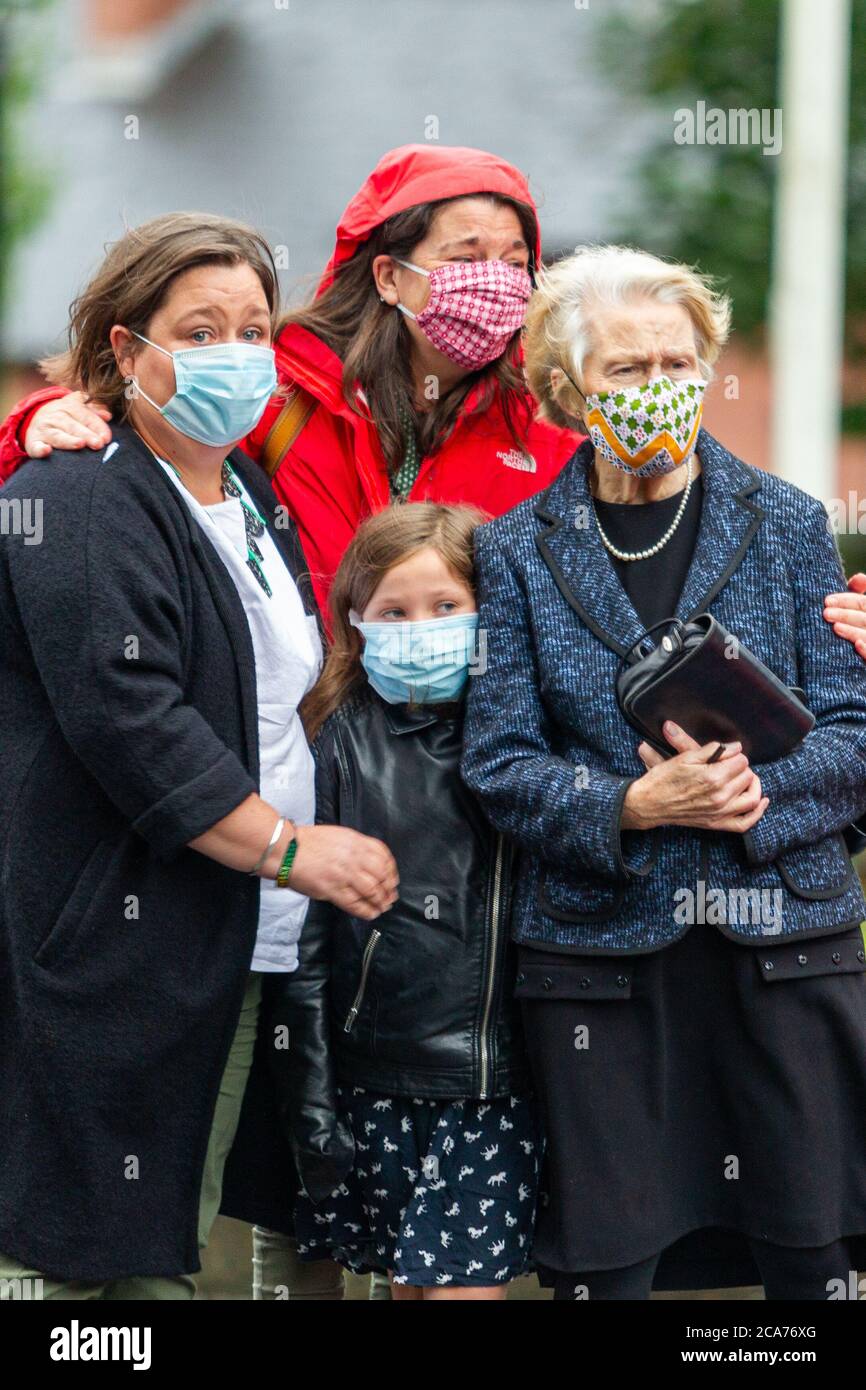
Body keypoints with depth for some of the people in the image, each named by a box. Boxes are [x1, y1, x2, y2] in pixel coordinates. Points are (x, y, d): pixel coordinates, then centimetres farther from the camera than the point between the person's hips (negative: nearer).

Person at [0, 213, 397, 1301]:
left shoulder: (251, 500, 19)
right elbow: (124, 715, -20)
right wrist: (291, 848, -18)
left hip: (232, 957, 9)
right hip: (114, 953, -9)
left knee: (166, 1250, 10)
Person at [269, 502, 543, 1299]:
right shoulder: (341, 740, 2)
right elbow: (304, 933, 0)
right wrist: (311, 1099, -4)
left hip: (494, 1076, 0)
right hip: (377, 1076, 0)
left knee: (469, 1280, -5)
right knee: (406, 1280, 7)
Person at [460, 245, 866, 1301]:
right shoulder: (517, 550, 4)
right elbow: (500, 765, -2)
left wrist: (752, 790, -17)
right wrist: (634, 805, -19)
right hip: (599, 953, 0)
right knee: (601, 1264, 3)